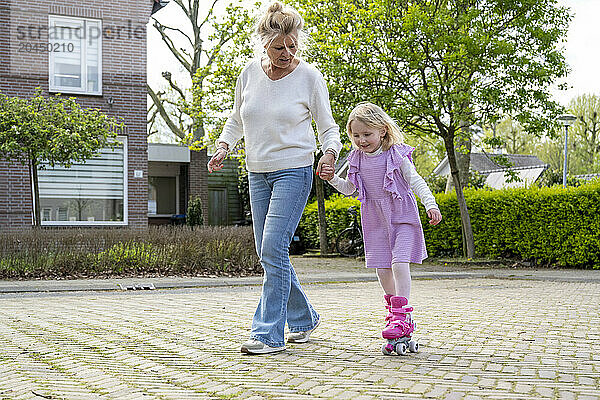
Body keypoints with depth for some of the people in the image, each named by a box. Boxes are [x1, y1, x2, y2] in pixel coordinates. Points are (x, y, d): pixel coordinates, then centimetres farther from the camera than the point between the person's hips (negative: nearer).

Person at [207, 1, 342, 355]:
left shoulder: (309, 76, -7)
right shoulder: (250, 73, 4)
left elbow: (328, 126, -1)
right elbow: (237, 120, 16)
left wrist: (330, 153, -21)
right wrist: (223, 147, -1)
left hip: (294, 170, -5)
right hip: (258, 173, 6)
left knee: (274, 249, -16)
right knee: (269, 254, 9)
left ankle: (270, 334, -9)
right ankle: (304, 319, 27)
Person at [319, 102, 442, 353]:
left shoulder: (396, 156, -8)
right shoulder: (356, 160, 5)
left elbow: (416, 182, -9)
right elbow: (348, 189, 15)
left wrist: (431, 205, -22)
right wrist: (332, 179, -4)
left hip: (402, 219, -5)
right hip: (376, 223, 5)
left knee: (399, 264, -17)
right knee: (382, 269, 5)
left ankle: (400, 316, -18)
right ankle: (396, 312, 20)